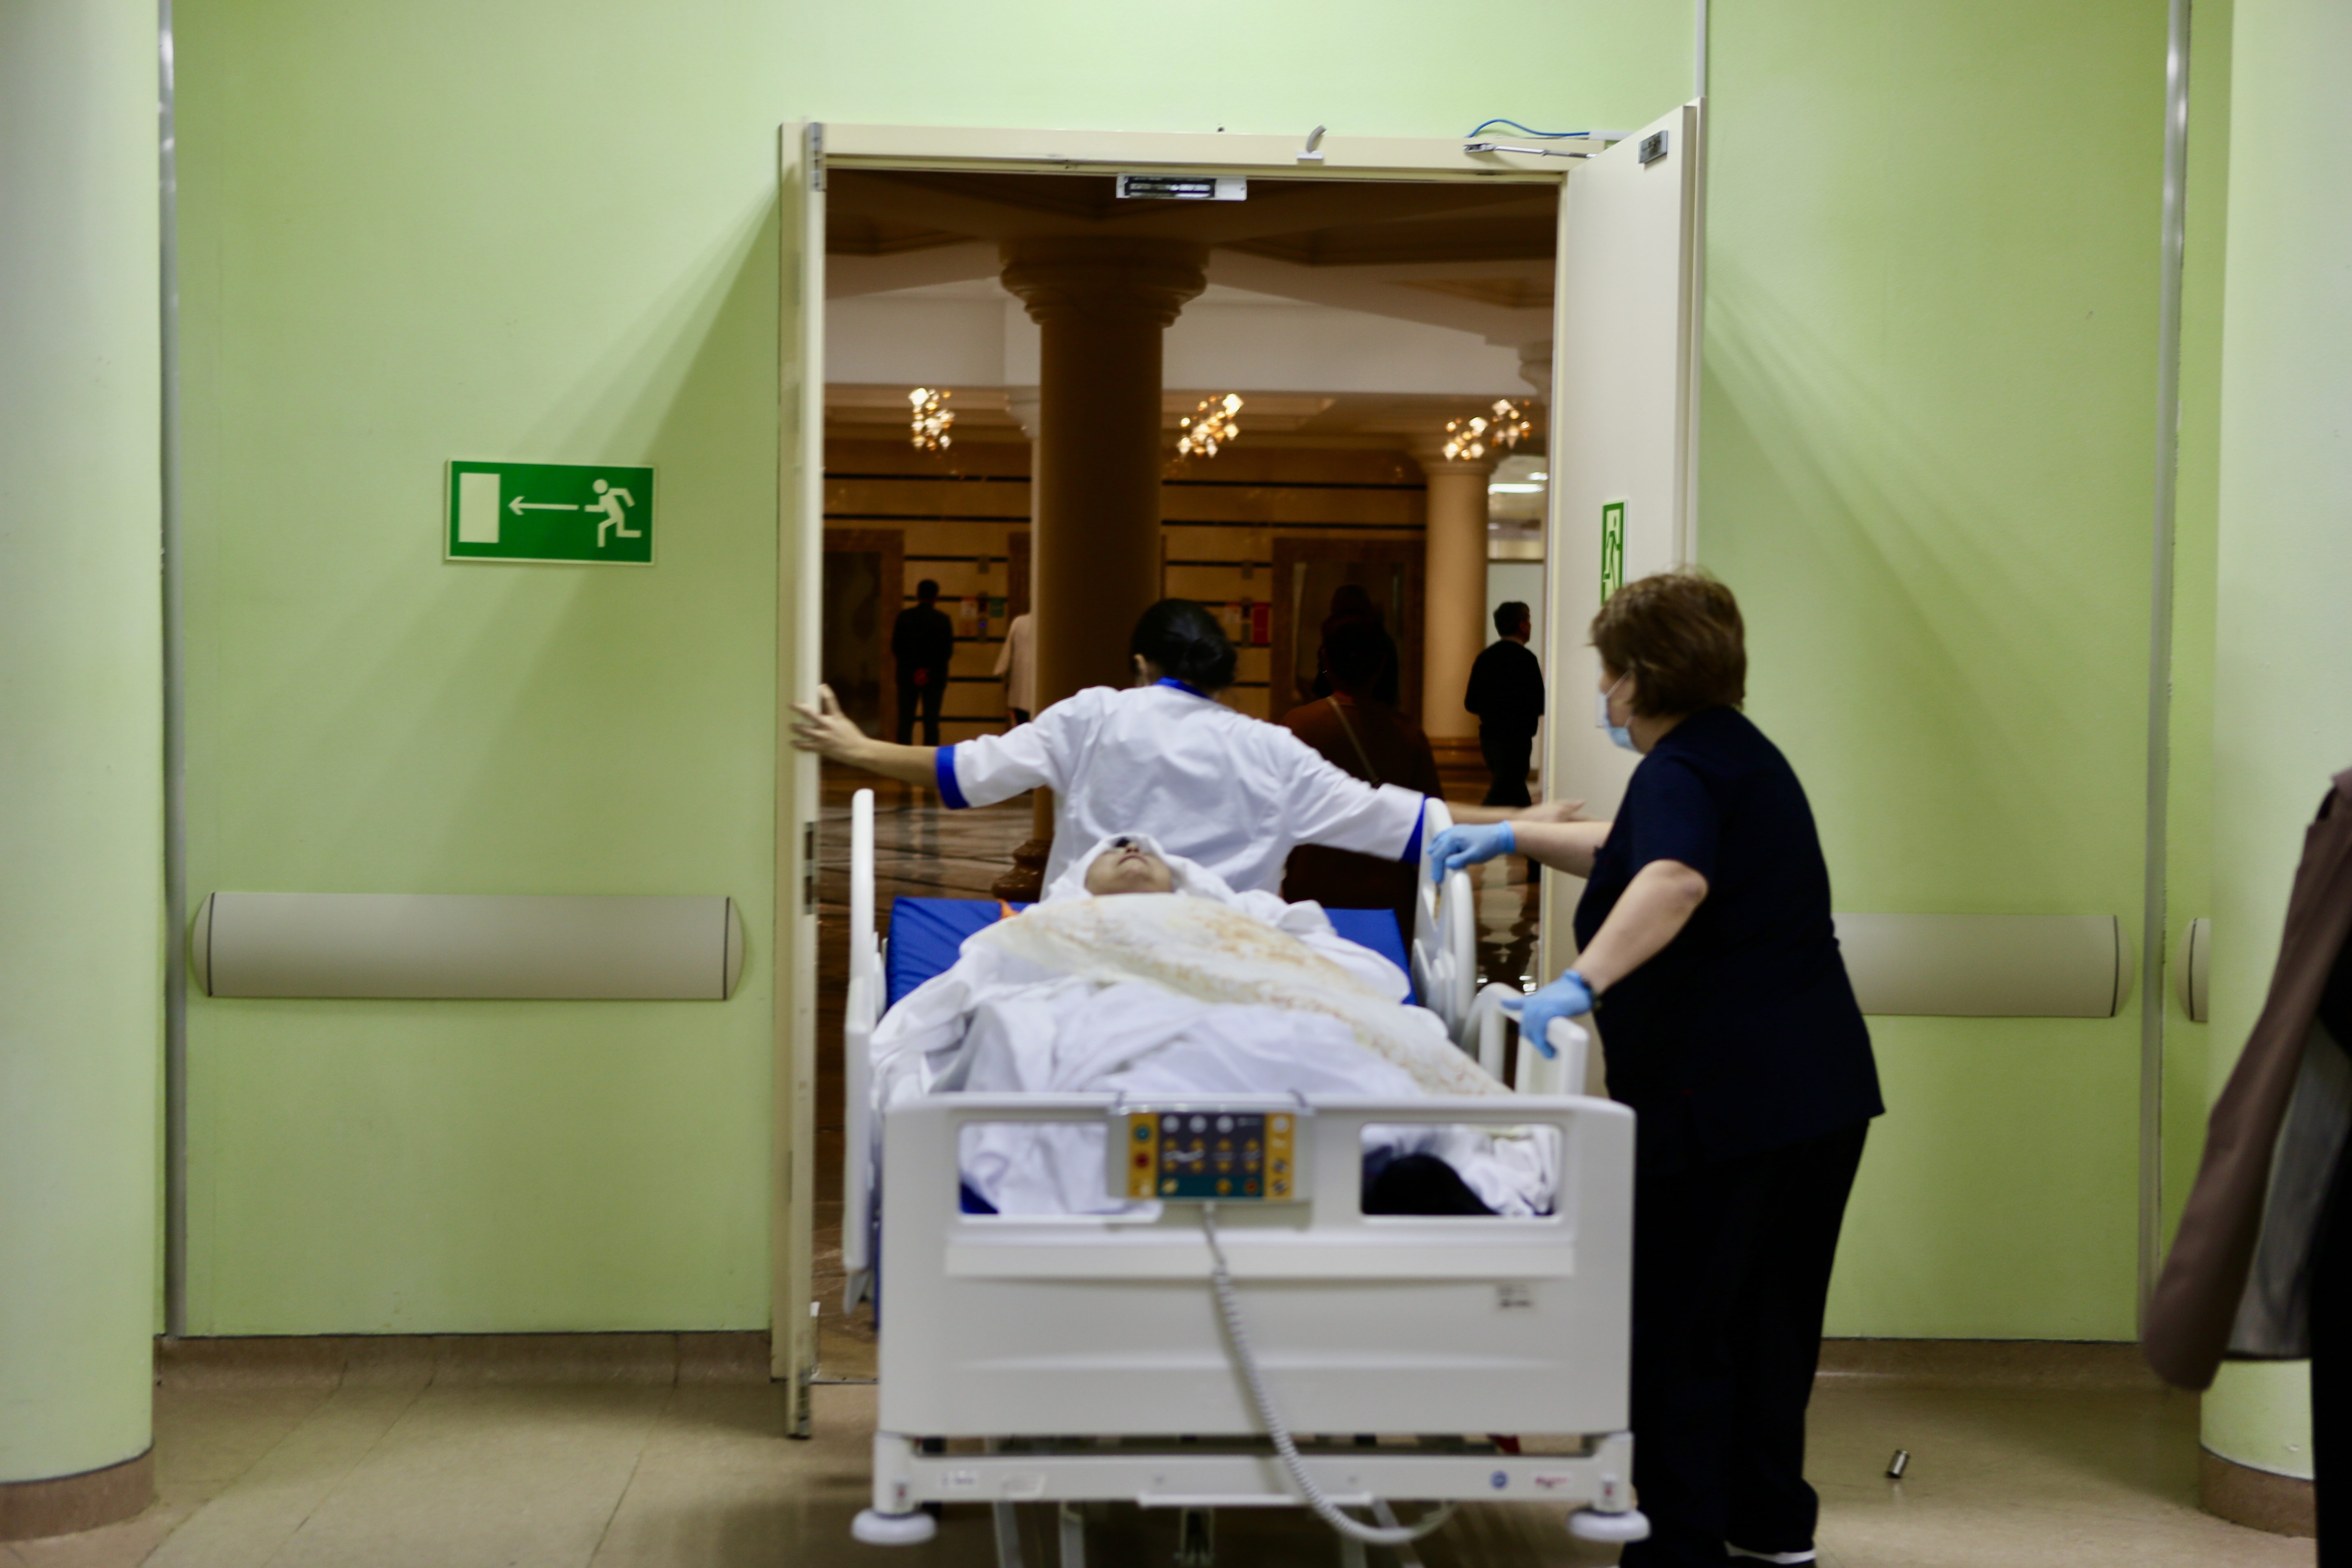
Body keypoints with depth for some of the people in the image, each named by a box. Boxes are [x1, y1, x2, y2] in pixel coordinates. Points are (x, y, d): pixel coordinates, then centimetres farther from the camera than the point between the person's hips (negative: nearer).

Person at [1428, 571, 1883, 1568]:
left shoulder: (1684, 769, -14)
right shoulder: (1737, 754, 18)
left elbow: (1673, 879, -35)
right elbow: (1639, 850, 34)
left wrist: (1581, 982, -45)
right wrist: (1514, 838, 30)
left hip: (1724, 1101, -10)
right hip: (1818, 1085, 10)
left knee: (1680, 1326, -2)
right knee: (1771, 1313, 18)